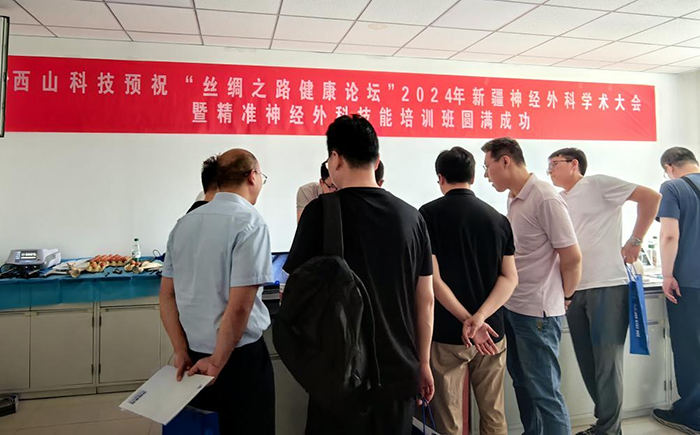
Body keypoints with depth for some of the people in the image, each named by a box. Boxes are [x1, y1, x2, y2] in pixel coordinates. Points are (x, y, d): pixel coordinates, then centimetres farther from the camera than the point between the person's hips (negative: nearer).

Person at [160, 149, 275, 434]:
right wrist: (217, 362, -11)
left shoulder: (184, 223, 4)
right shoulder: (250, 223, -17)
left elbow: (167, 296, 5)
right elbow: (239, 307, -22)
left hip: (193, 352, 7)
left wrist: (182, 352, 5)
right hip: (239, 355, -6)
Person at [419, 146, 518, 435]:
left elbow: (433, 278, -14)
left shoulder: (429, 214, -7)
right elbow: (510, 278, -1)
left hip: (448, 333, -4)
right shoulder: (499, 219, 6)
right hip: (491, 331, 4)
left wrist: (467, 320, -14)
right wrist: (480, 318, -12)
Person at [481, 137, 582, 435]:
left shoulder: (545, 199, -17)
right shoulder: (513, 198, 8)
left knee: (544, 391, 4)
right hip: (512, 307, 8)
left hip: (537, 312, -8)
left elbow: (572, 258, -15)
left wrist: (562, 296, -1)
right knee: (523, 383, 19)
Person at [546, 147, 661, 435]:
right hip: (573, 290, 7)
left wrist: (635, 241, -8)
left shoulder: (597, 185, -2)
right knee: (587, 363, 11)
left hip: (606, 286, -7)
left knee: (607, 363, -2)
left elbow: (650, 197, -7)